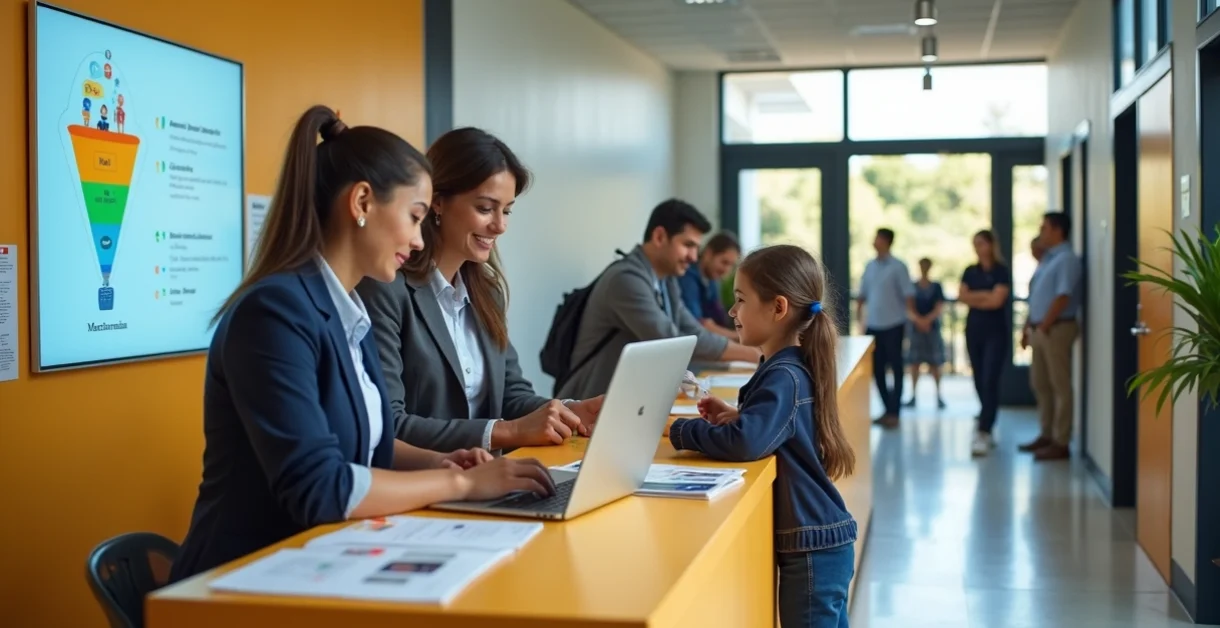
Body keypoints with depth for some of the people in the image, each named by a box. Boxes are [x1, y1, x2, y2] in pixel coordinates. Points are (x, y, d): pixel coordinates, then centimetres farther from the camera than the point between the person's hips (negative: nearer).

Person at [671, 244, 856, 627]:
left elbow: (744, 443, -34)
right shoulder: (789, 369, 9)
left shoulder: (784, 377, -21)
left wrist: (676, 431, -21)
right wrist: (737, 416, 3)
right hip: (821, 540, 10)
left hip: (812, 546, -10)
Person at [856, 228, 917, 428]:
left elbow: (908, 294, -9)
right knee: (876, 369, 8)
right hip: (873, 325, 5)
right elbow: (863, 294, 13)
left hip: (892, 325, -5)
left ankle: (894, 412, 7)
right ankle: (887, 409, 20)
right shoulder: (870, 266, 9)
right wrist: (859, 318, 10)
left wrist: (911, 314, -19)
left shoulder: (898, 267, -7)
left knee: (895, 368, 2)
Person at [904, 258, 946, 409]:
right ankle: (913, 396, 7)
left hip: (933, 328, -1)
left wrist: (927, 319, -19)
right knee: (915, 363, 2)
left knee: (934, 363, 1)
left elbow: (940, 308, -3)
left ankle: (939, 395, 8)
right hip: (916, 329, 1)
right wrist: (919, 320, -18)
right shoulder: (913, 286, 5)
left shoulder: (936, 287, 3)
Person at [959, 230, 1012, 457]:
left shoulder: (1002, 272, -5)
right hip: (974, 330, 6)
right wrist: (984, 295, -10)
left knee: (990, 382, -12)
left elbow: (997, 301, -15)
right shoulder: (970, 272, 11)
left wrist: (973, 298, -3)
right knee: (980, 383, 7)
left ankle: (982, 434, -17)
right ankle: (988, 431, 17)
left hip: (996, 332, -6)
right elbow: (961, 296, 1)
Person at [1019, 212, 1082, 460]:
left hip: (1056, 329, -10)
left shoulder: (1066, 260, -13)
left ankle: (1061, 443, -1)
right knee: (1040, 384, 14)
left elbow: (1063, 297, -20)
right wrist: (1028, 328, 17)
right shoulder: (1047, 259, 17)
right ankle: (1047, 434, 24)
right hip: (1039, 330, 10)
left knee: (1060, 386, -4)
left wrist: (1044, 327, -17)